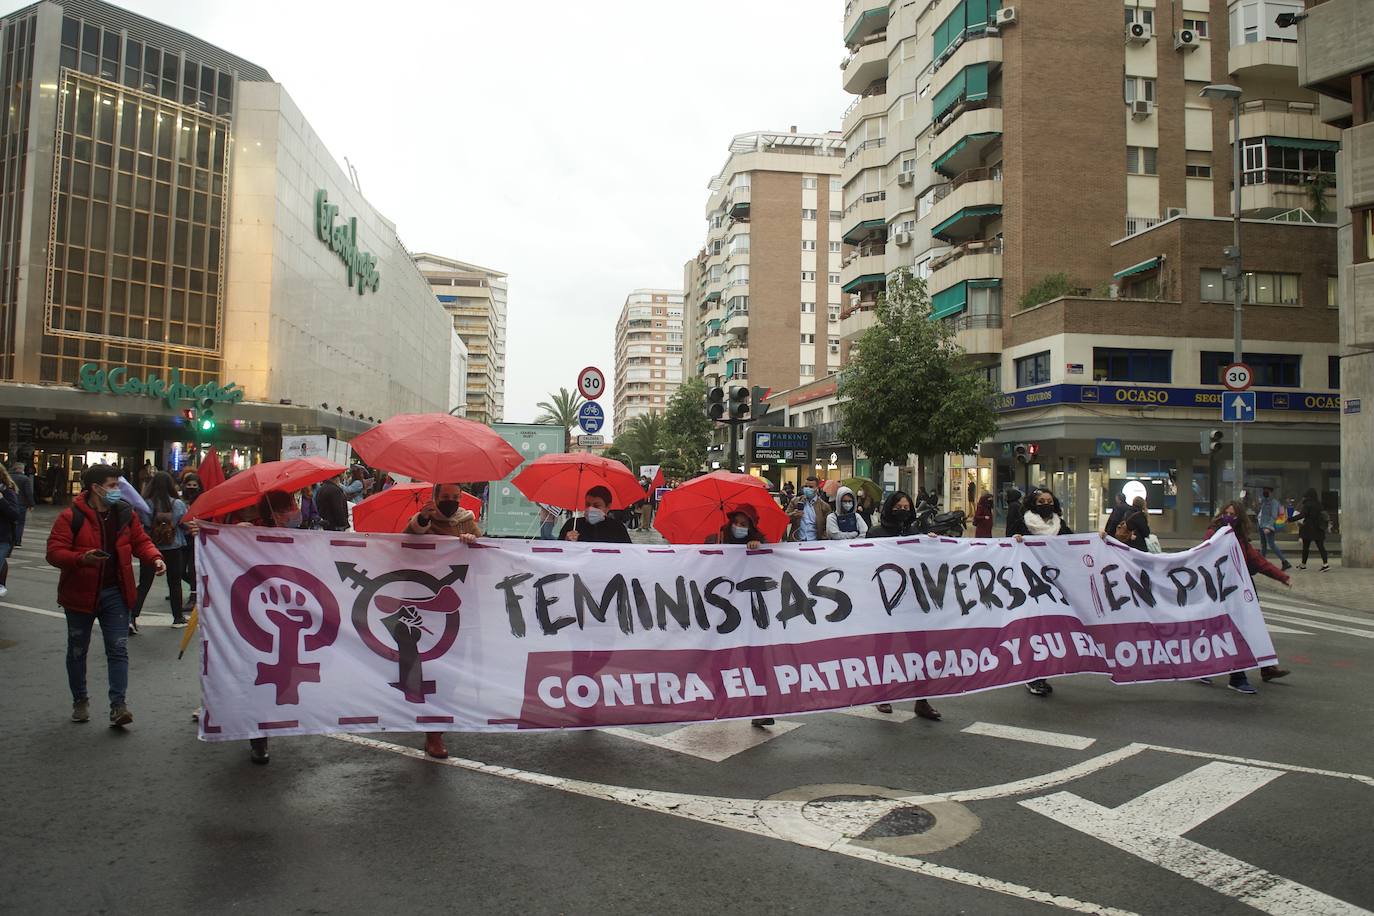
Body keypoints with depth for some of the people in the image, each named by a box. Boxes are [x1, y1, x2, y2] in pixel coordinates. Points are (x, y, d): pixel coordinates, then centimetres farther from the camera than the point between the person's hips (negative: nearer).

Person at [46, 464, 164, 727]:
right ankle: (80, 701, 32)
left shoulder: (125, 513, 0)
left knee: (118, 649, -3)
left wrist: (154, 557, -12)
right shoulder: (71, 517, -13)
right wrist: (82, 558, -33)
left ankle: (118, 705, -1)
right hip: (80, 594, -2)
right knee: (77, 651, 14)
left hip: (115, 593, 2)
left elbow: (140, 541, 7)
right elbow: (54, 552, -16)